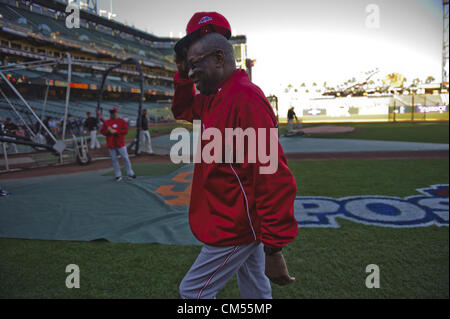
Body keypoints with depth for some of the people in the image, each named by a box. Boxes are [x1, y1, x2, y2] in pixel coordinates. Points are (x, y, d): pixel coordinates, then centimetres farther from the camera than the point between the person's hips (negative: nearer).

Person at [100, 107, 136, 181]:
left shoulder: (122, 121, 2)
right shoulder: (106, 122, 8)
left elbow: (126, 130, -8)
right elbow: (102, 131, 5)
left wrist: (115, 131, -16)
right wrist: (109, 130, -14)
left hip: (120, 143, -2)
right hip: (111, 144, 2)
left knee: (125, 158, 2)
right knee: (114, 160, 4)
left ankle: (130, 173, 14)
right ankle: (118, 175, 12)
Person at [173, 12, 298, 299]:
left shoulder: (246, 98, -23)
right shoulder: (214, 98, 8)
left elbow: (274, 178, -27)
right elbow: (182, 110, 25)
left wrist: (274, 246, -25)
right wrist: (183, 74, 8)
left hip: (233, 229, -9)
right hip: (241, 222, 9)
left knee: (193, 292, 6)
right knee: (256, 290, 22)